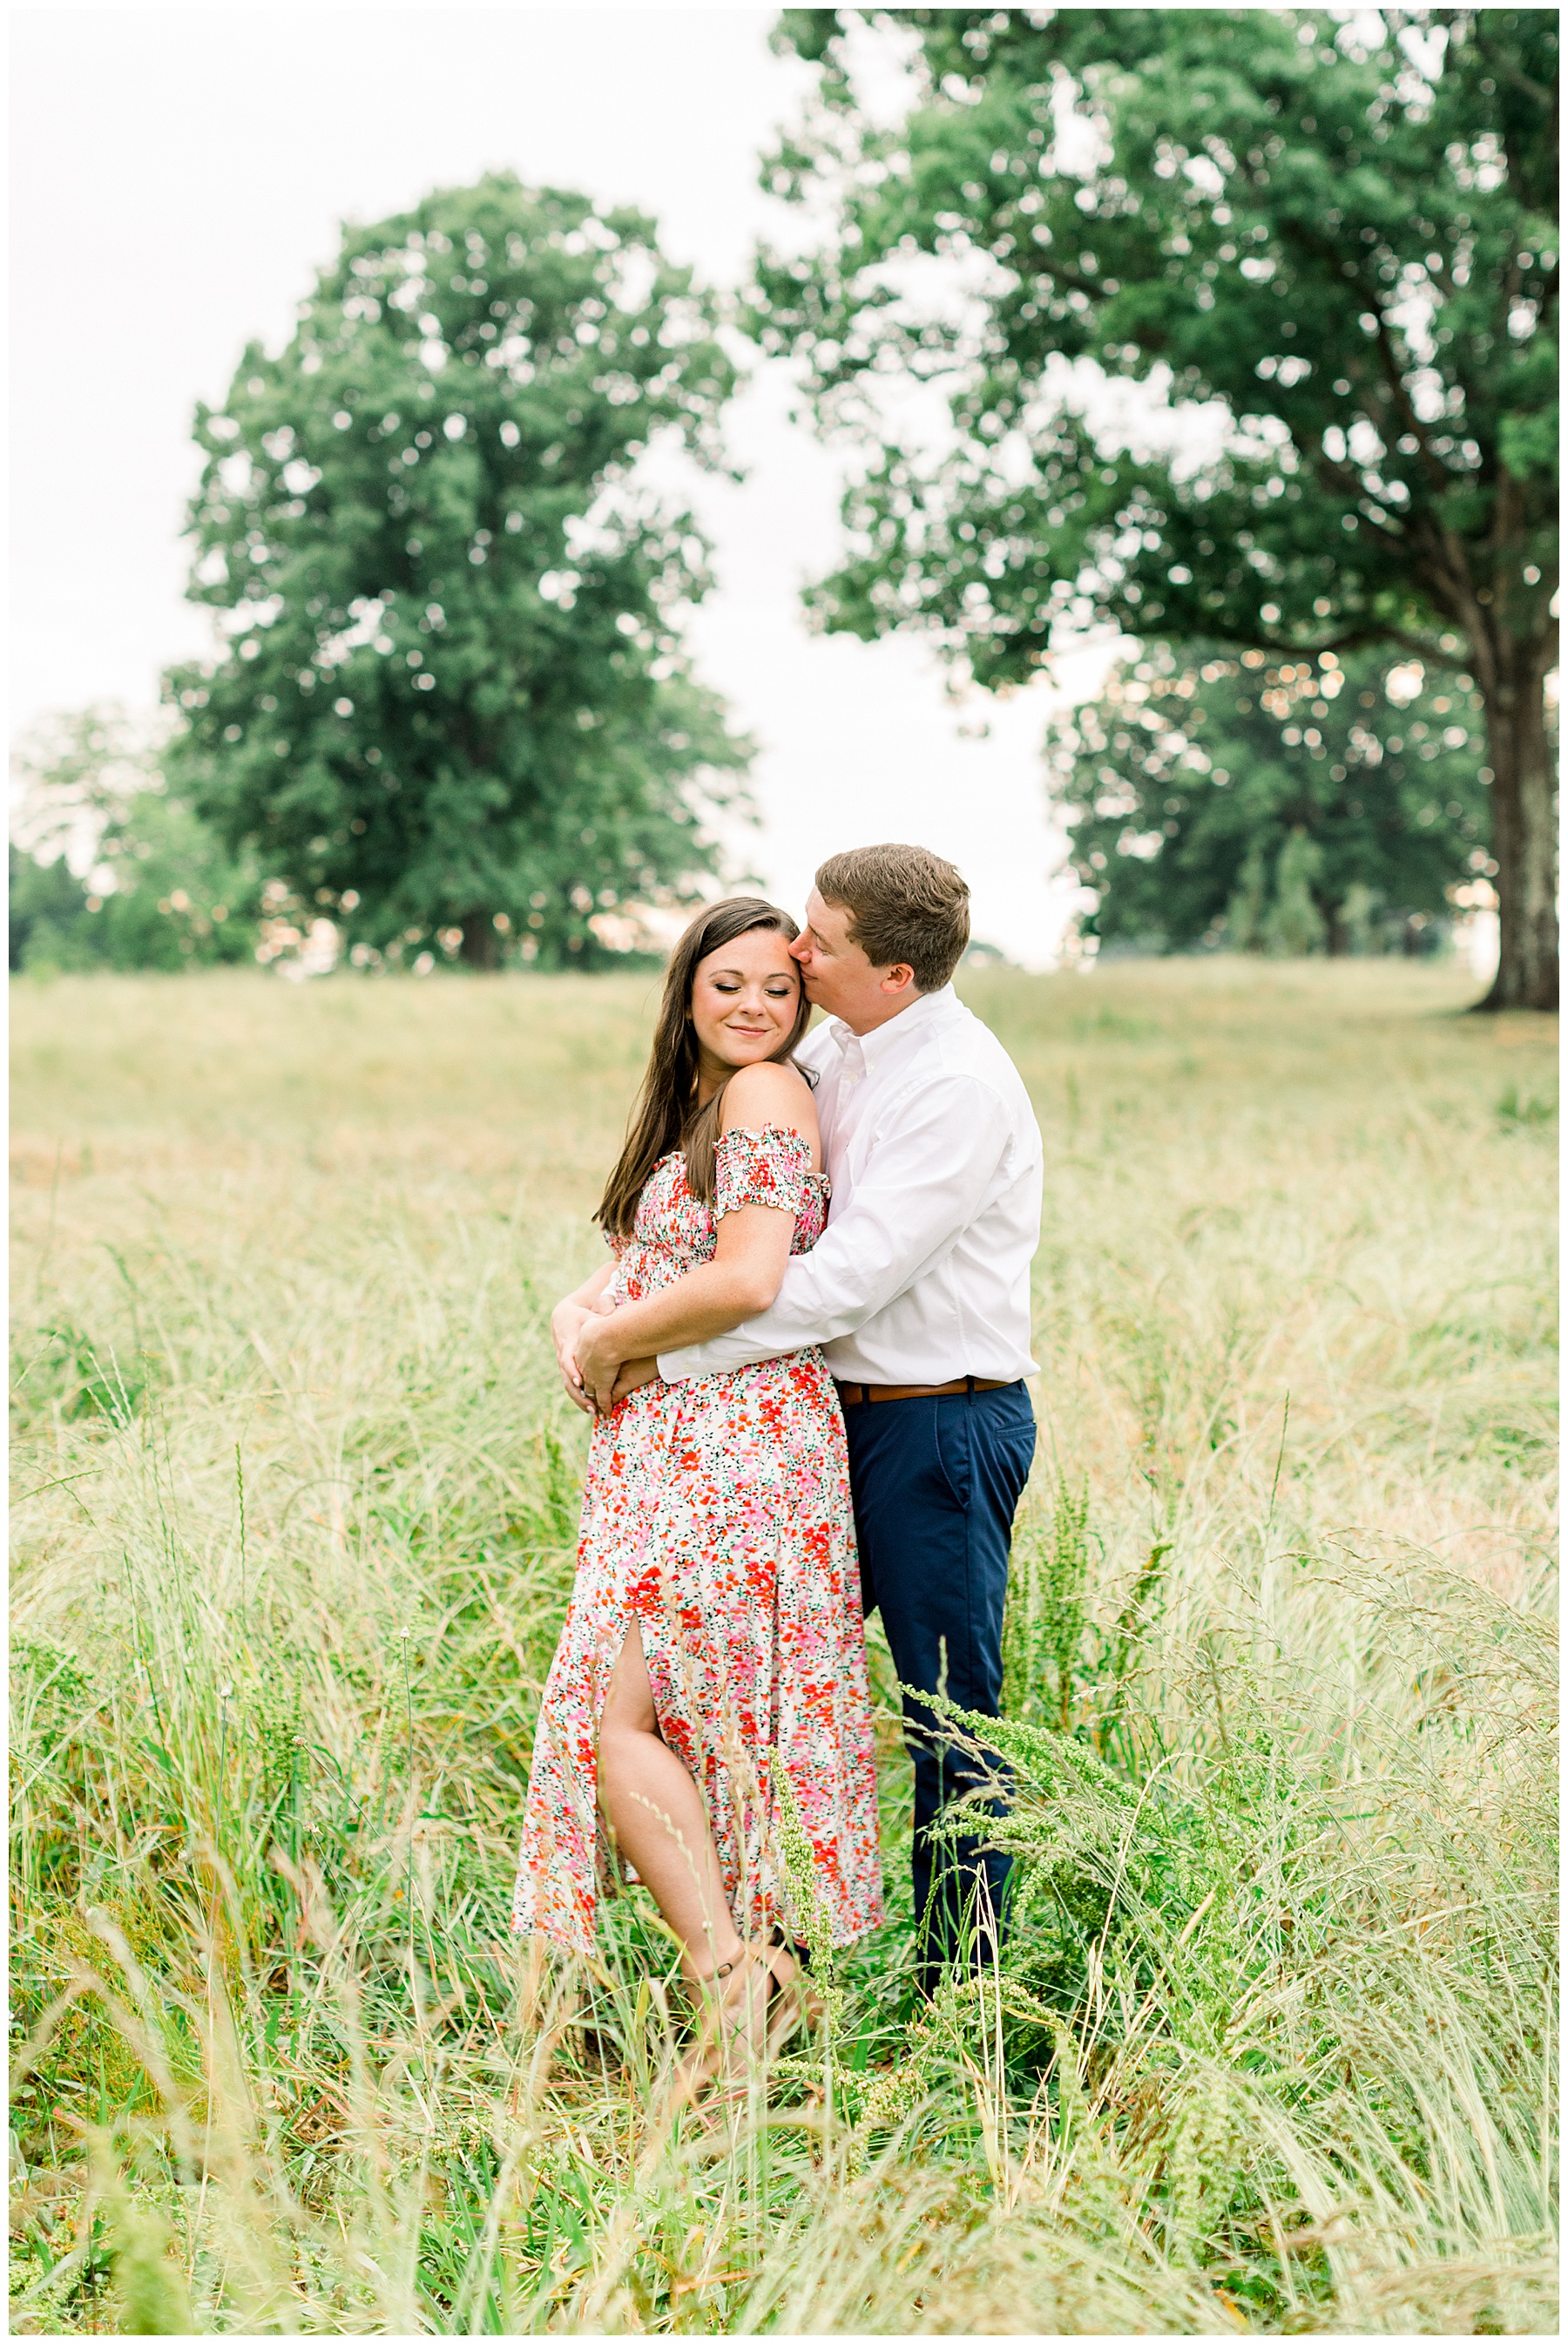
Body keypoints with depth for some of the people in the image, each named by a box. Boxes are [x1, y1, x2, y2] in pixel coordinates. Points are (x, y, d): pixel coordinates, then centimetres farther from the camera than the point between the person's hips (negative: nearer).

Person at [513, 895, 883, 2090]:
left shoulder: (766, 1094, -10)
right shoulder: (692, 1106, 20)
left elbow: (747, 1280, -21)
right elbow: (632, 1267, 23)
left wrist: (617, 1339, -7)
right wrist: (577, 1315, 0)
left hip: (734, 1442, -9)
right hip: (668, 1445, 9)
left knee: (612, 1711, -12)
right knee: (685, 1718, 10)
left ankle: (733, 1977, -9)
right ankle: (757, 1960, 17)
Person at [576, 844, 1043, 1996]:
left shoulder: (960, 1087, -20)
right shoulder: (838, 1052, 7)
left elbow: (847, 1277, -24)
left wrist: (647, 1344, -18)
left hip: (944, 1425, -9)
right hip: (852, 1413, 9)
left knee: (951, 1716, 2)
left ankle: (958, 1978, 14)